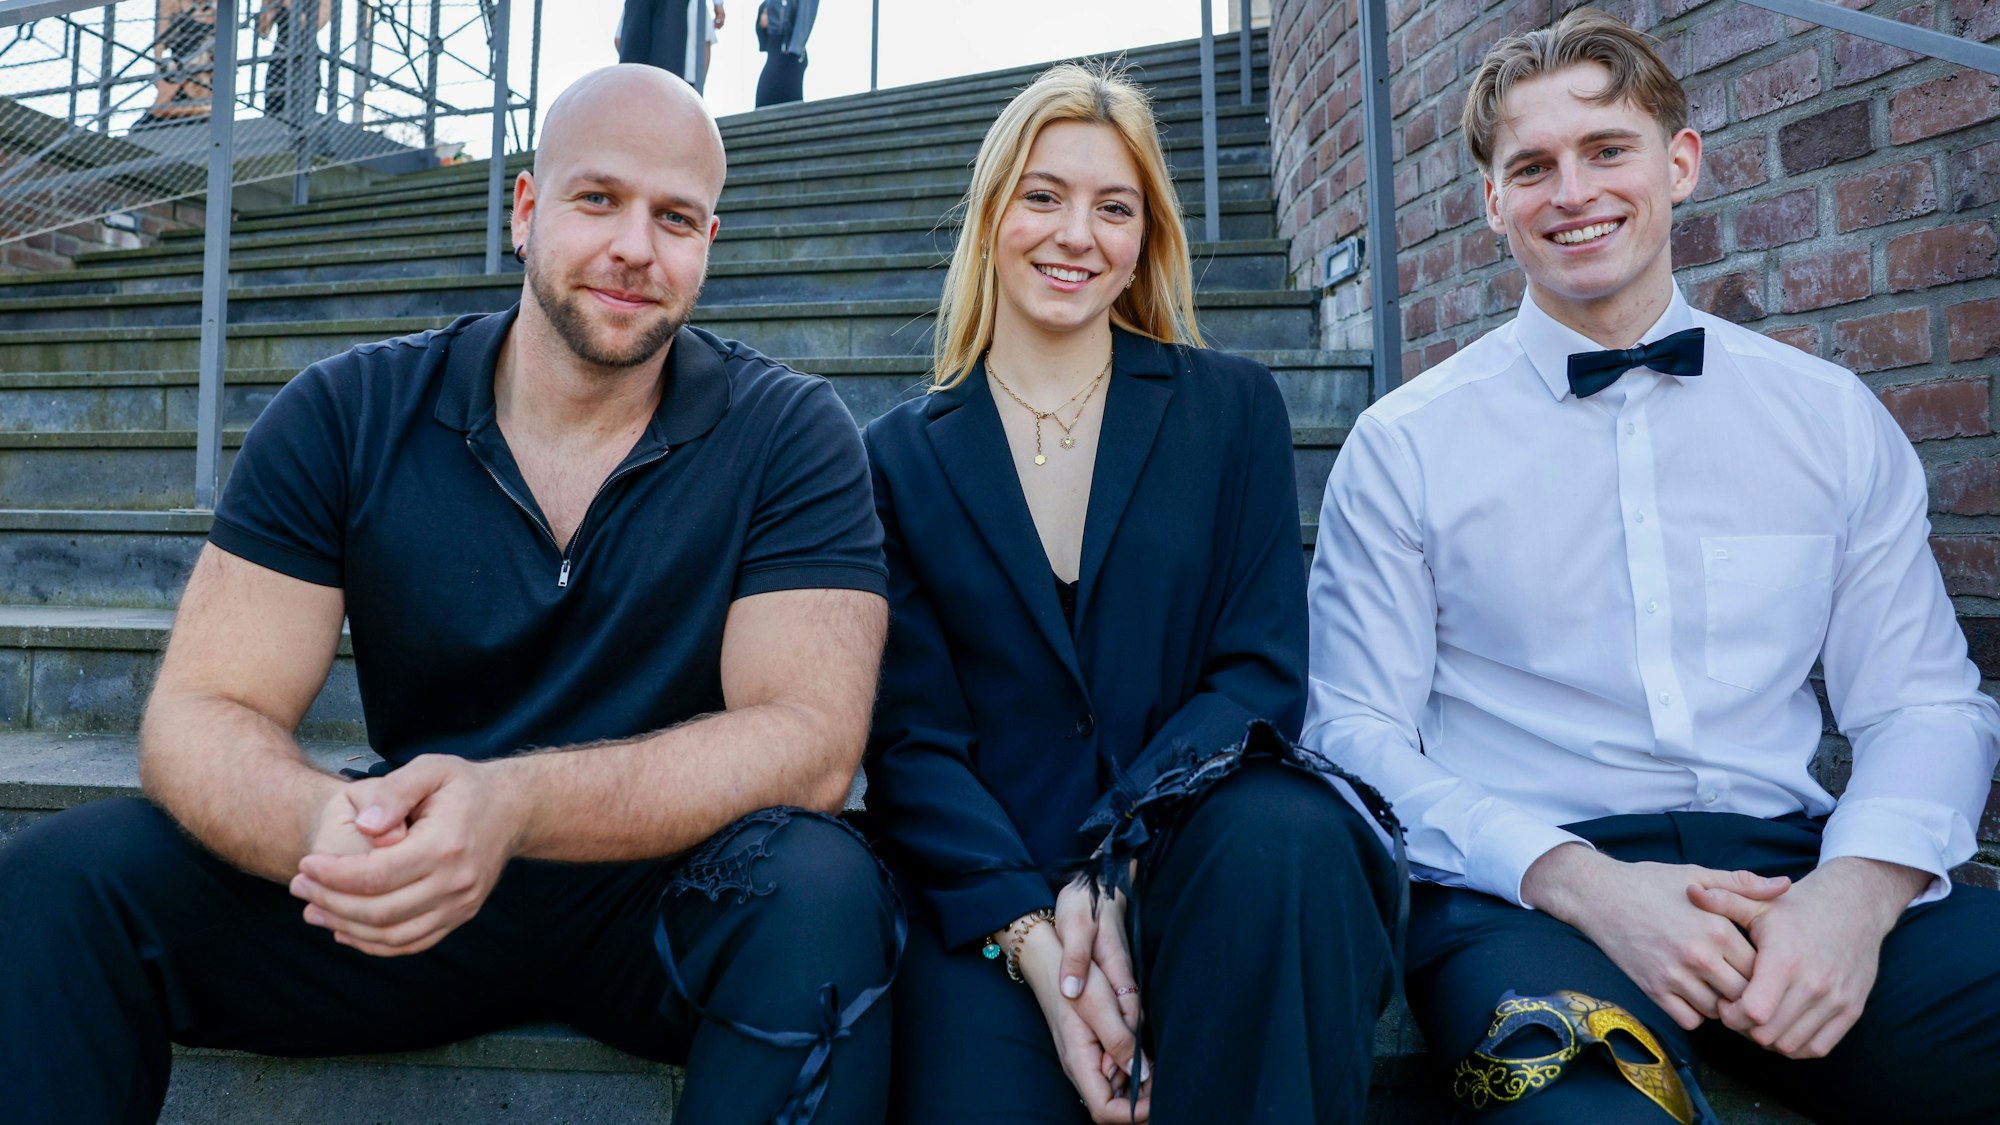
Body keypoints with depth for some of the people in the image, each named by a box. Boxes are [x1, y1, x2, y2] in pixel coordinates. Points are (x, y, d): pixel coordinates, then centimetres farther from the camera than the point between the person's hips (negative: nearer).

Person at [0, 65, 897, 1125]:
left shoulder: (789, 434, -9)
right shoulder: (346, 416, -2)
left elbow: (807, 740, -18)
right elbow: (199, 715, -7)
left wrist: (511, 802, -35)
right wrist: (323, 826, -32)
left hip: (663, 893, -1)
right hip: (415, 885, 2)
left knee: (818, 888, -34)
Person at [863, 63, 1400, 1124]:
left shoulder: (1233, 407, 8)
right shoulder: (901, 455, 7)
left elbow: (1261, 671, -1)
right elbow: (908, 737, 1)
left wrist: (1110, 872, -16)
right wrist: (1030, 933, -16)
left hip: (1191, 839, 2)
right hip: (987, 894, -1)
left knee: (1283, 838, -31)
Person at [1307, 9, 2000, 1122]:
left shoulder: (1835, 417, 11)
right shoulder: (1404, 444, 2)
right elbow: (1359, 730, -2)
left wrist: (1856, 889, -13)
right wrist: (1584, 884, -17)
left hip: (1794, 868, 4)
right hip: (1523, 890, -4)